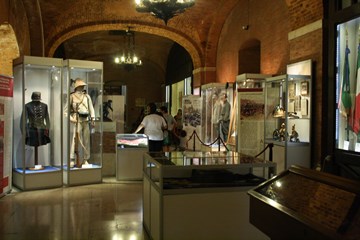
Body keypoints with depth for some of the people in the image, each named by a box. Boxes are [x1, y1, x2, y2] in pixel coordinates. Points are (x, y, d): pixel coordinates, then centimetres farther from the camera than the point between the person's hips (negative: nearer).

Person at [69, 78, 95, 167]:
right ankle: (72, 159, -4)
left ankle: (85, 159, 15)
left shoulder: (87, 96, 13)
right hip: (77, 120, -4)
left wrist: (93, 119, 4)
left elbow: (91, 108, 12)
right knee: (76, 140, -9)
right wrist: (70, 118, -11)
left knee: (86, 140, 7)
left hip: (86, 120, 4)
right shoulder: (72, 96, 1)